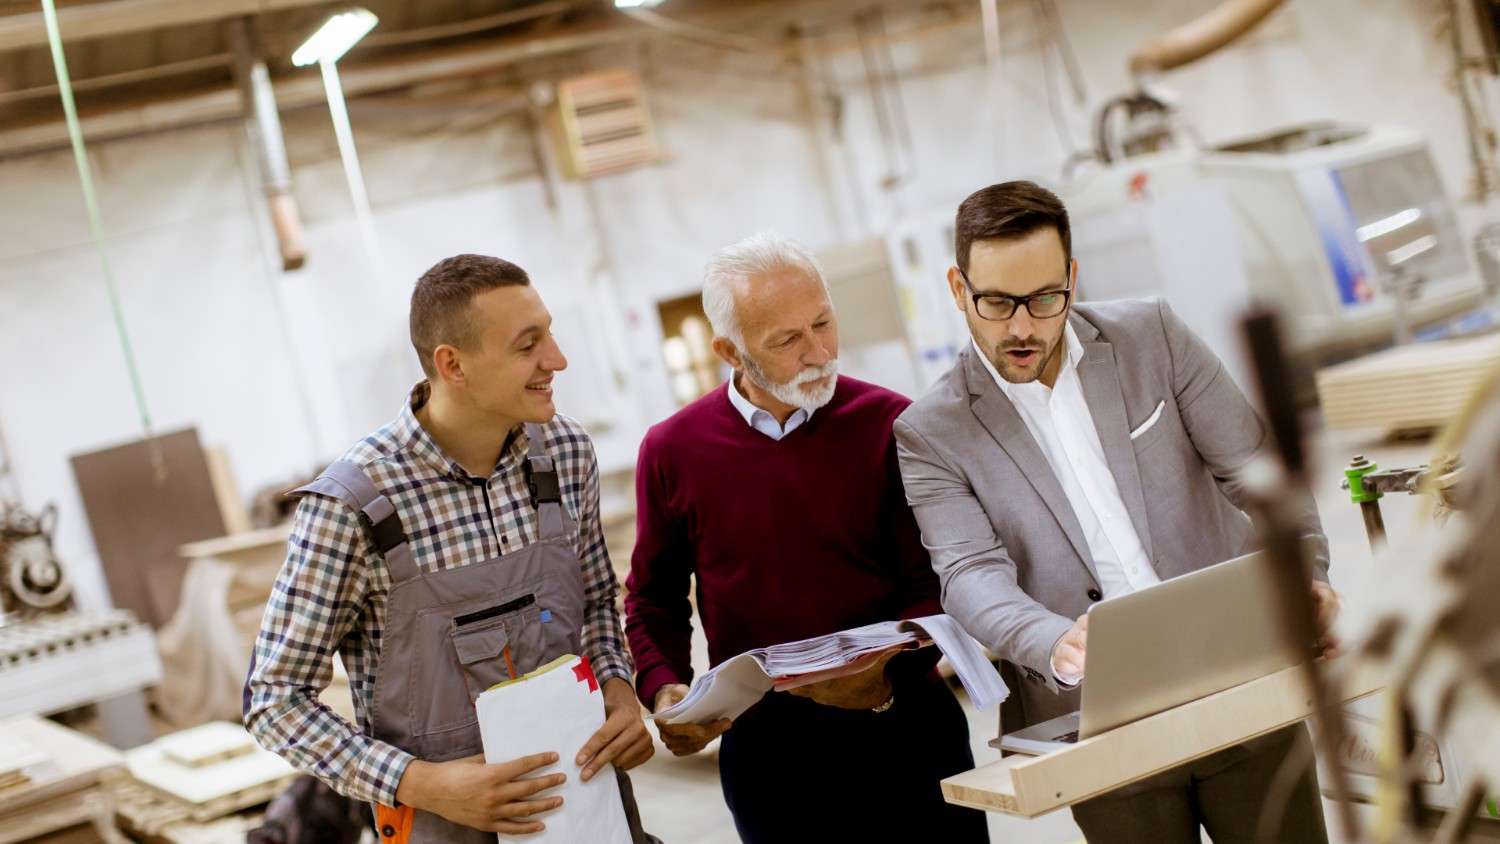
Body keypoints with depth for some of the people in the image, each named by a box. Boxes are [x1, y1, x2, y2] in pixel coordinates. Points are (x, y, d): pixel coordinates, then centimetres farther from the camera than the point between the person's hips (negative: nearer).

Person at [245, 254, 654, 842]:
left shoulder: (566, 452, -6)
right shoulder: (350, 505, -20)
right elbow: (275, 701, -12)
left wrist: (616, 686, -10)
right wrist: (420, 783, -22)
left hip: (588, 788, 5)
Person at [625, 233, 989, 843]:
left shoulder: (889, 425, -5)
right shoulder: (672, 450, -1)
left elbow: (934, 587, -5)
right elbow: (653, 598, 11)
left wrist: (889, 674, -21)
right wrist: (663, 690, -5)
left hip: (901, 725, 0)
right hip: (761, 742, 1)